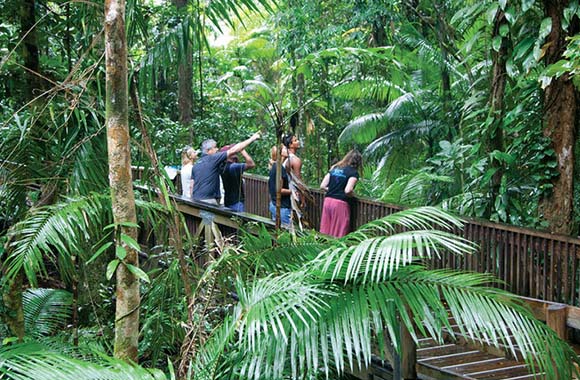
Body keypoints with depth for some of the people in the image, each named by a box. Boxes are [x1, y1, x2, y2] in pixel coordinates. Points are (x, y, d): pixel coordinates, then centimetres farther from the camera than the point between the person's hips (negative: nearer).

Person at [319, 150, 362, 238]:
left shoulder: (334, 168, 13)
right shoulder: (353, 172, -4)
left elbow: (322, 186, 10)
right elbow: (348, 190, -16)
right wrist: (353, 194, 3)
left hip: (327, 201, 6)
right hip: (340, 203, -6)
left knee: (325, 232, 8)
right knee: (338, 235, 0)